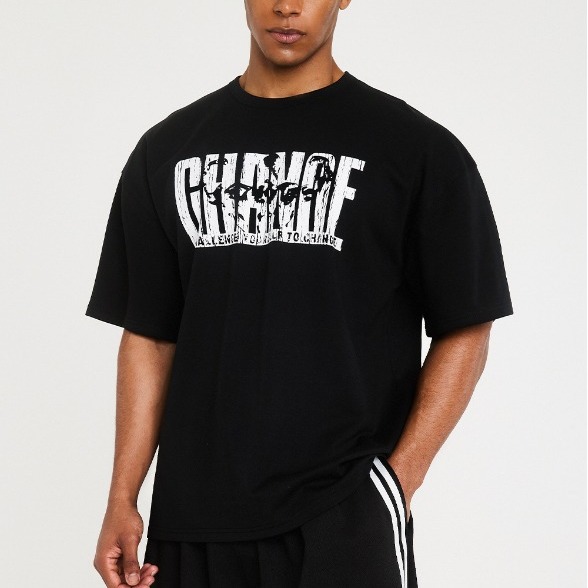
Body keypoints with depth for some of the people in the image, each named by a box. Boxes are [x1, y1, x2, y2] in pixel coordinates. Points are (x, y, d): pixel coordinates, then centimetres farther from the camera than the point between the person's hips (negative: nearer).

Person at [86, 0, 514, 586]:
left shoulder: (418, 149, -1)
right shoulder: (167, 150, 10)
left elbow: (463, 333, -1)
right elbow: (149, 337, 10)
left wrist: (399, 481, -10)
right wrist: (122, 499, 4)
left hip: (344, 516, -3)